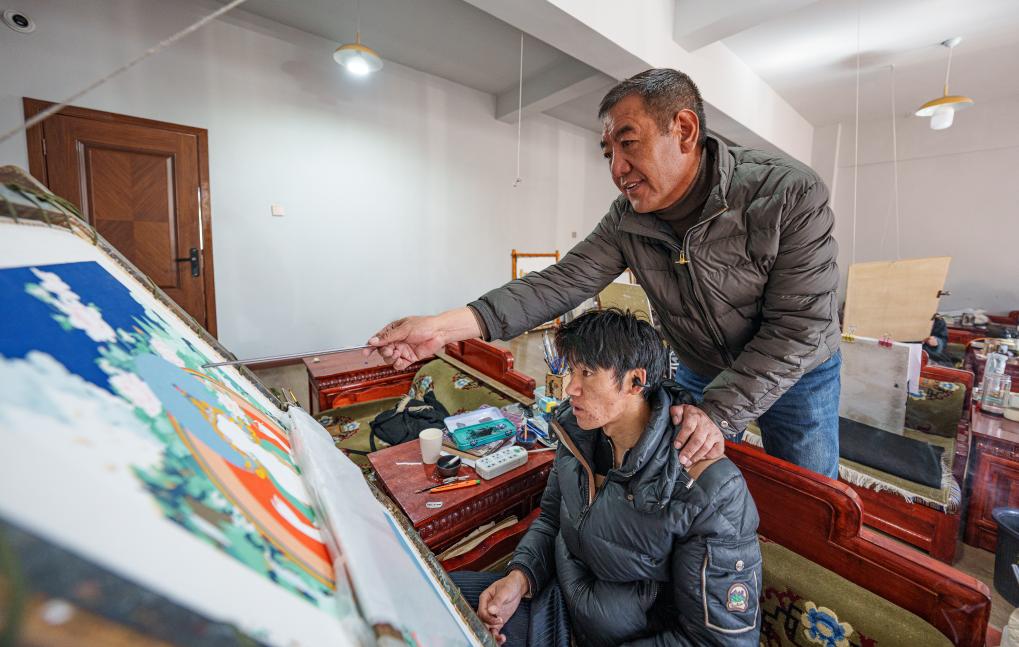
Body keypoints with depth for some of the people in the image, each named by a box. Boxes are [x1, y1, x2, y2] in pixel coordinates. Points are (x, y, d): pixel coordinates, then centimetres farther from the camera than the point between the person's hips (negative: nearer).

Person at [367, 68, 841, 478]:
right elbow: (563, 282, -23)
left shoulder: (789, 194, -27)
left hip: (797, 372, -2)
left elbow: (798, 325, -26)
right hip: (699, 373, 3)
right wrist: (447, 326, -34)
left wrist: (719, 413, -32)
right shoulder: (627, 219, -16)